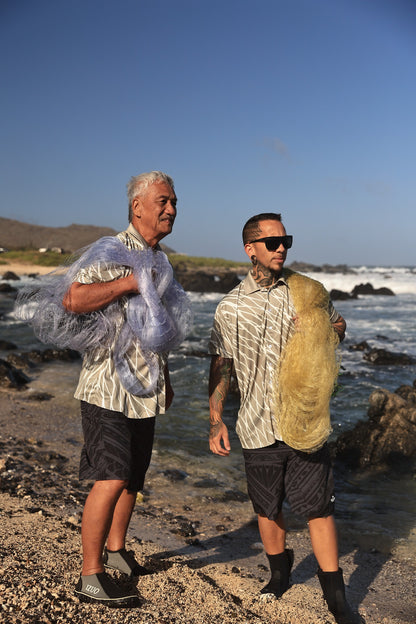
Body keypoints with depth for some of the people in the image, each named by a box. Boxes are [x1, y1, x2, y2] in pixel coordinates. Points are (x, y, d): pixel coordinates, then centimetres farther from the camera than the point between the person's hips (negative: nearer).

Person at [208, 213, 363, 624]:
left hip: (305, 420, -1)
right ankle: (279, 572, 39)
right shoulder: (230, 307, 2)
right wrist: (216, 422, 2)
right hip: (258, 426, 1)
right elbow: (220, 367, 8)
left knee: (318, 508, 2)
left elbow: (338, 327, 17)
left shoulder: (308, 290, 3)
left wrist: (319, 332, -8)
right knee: (267, 510, 14)